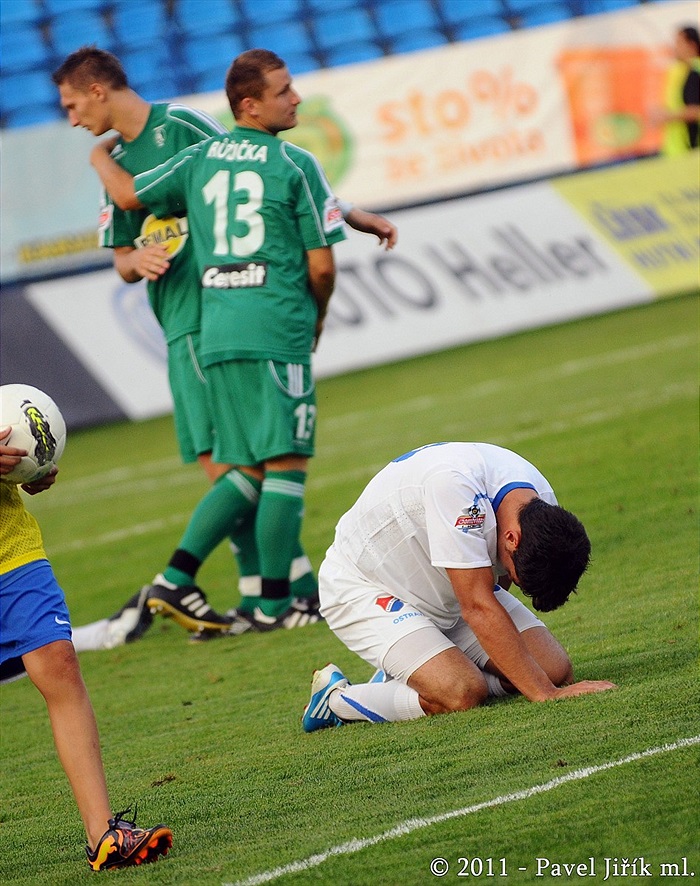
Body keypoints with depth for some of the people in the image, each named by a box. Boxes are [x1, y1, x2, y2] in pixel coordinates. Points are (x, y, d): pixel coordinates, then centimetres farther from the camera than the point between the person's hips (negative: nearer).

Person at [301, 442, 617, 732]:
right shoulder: (455, 484, -38)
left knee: (556, 670, -9)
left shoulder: (543, 514, -13)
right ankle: (337, 697, -3)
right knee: (464, 696, -28)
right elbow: (478, 609, -37)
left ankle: (401, 676, 4)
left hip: (444, 594, 7)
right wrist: (546, 695, -37)